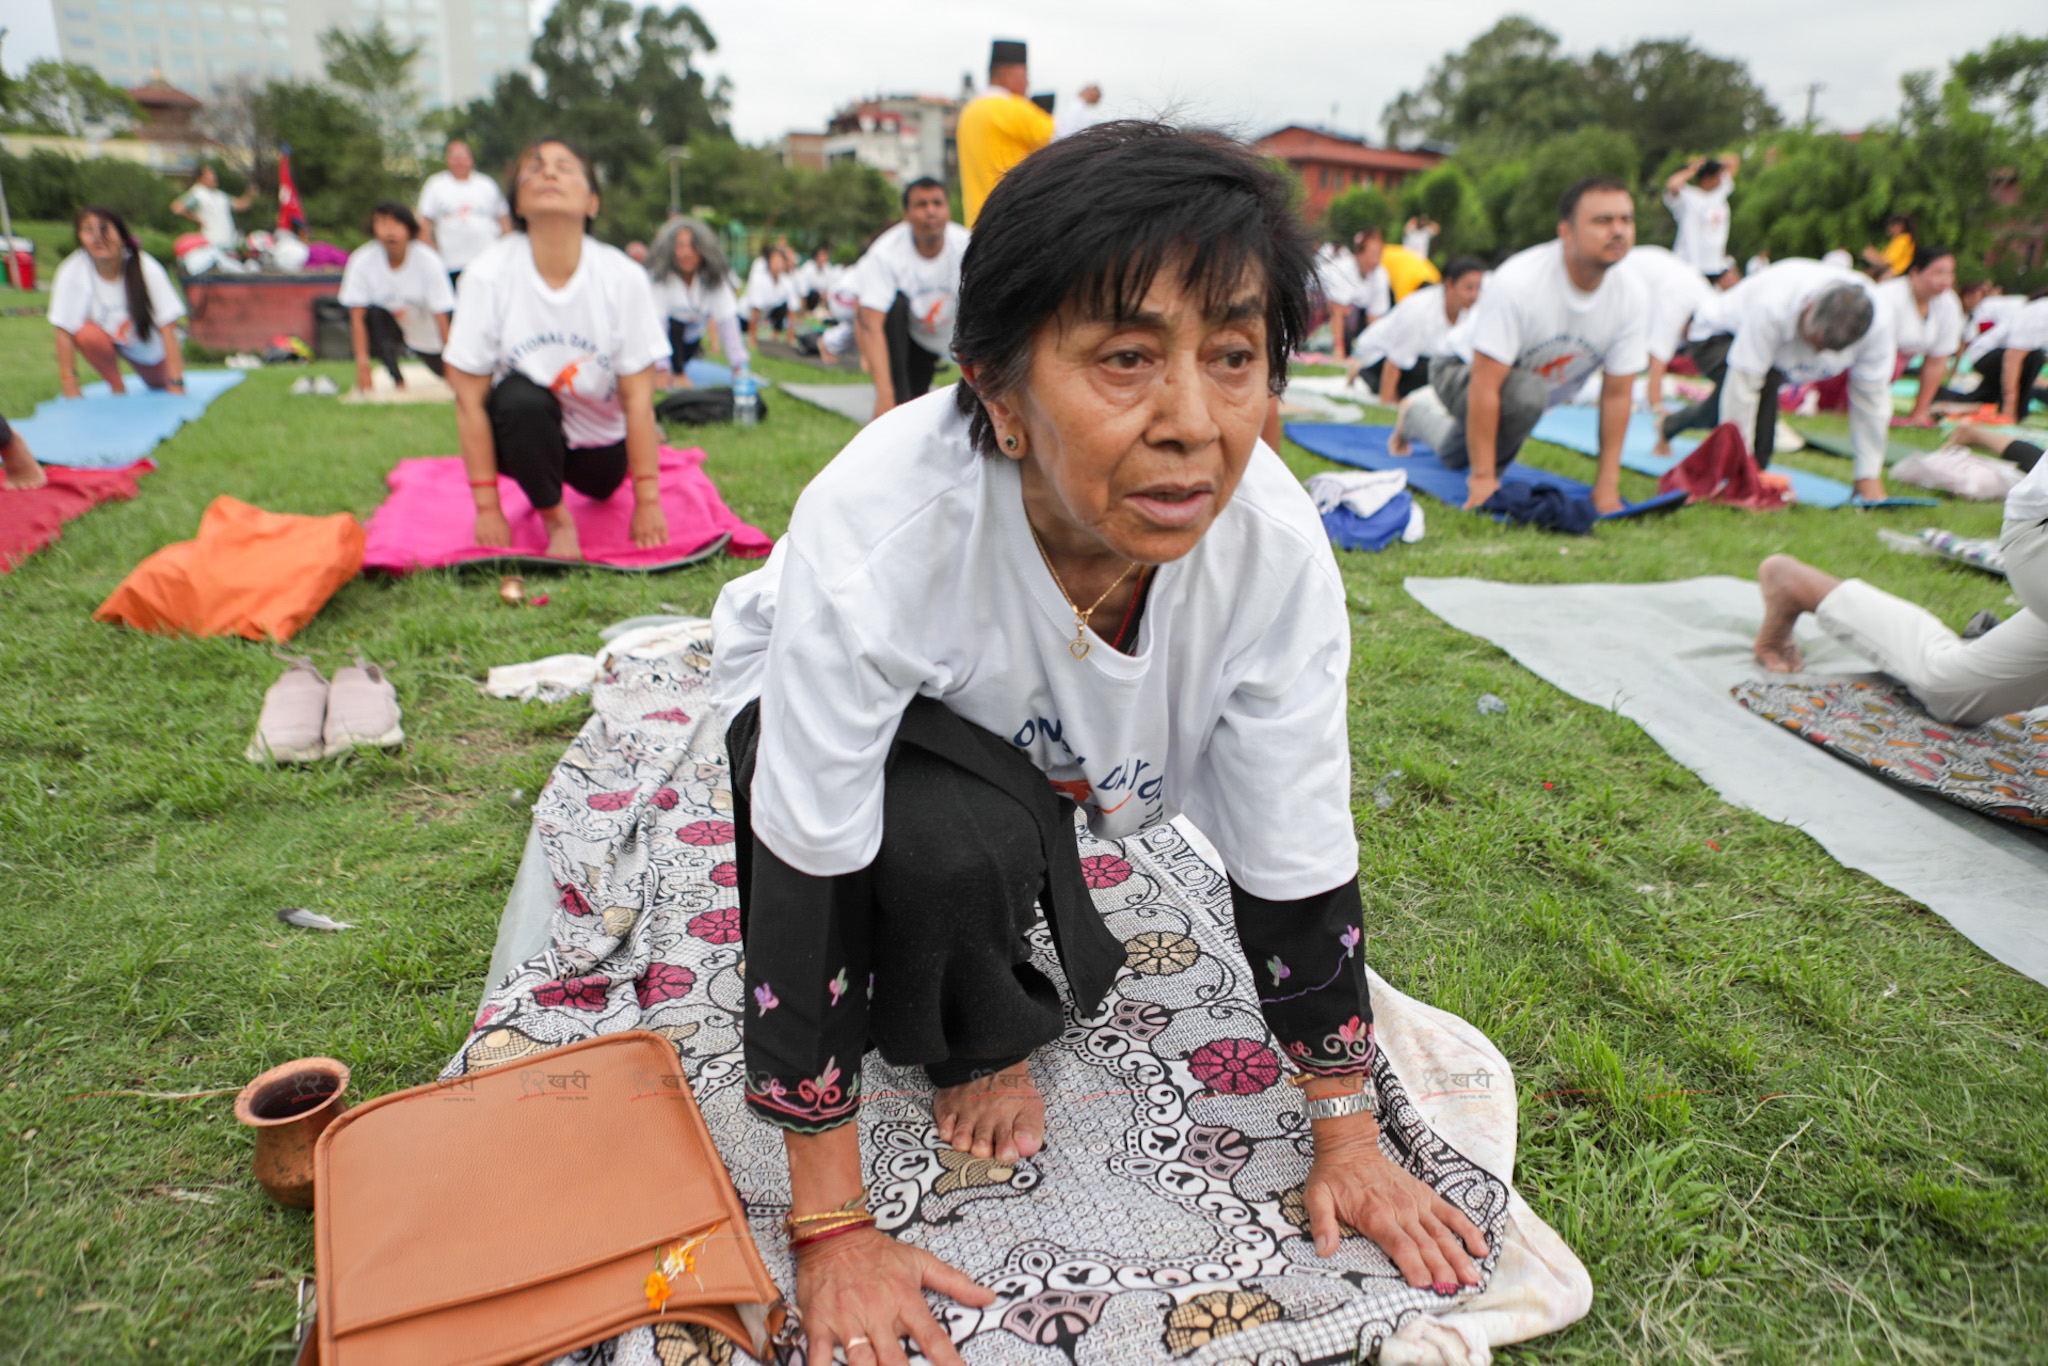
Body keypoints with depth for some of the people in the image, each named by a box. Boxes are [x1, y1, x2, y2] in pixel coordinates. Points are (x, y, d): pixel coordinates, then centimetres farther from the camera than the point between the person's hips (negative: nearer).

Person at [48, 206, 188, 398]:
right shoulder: (71, 274, -25)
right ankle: (117, 387, -7)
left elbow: (168, 329, -26)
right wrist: (71, 391, -23)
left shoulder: (147, 269, -26)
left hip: (146, 345, 1)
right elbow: (64, 333, -21)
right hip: (106, 338, -1)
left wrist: (176, 388, -30)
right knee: (87, 334, -31)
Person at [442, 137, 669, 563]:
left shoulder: (623, 276, -17)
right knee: (520, 399, -30)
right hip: (522, 431, -6)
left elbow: (638, 398, -15)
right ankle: (555, 518, -8)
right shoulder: (487, 274, -18)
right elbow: (470, 399, -16)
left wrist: (647, 503, -14)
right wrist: (487, 509, -16)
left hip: (598, 439, 6)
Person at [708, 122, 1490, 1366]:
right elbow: (802, 894, -32)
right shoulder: (877, 533, -41)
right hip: (843, 710, -5)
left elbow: (1299, 863, -17)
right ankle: (974, 1039, 2)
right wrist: (833, 1236, -24)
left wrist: (1351, 1144, -7)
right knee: (961, 842, -31)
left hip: (1056, 747, 6)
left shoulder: (1277, 548, -30)